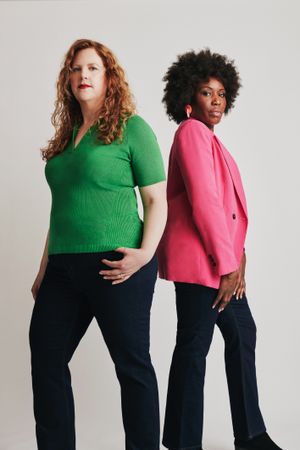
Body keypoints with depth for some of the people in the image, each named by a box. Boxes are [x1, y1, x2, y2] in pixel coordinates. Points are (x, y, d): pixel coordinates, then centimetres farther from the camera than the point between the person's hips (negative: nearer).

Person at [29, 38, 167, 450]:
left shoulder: (131, 128, -2)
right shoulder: (67, 135, 16)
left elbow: (157, 199, -5)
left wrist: (146, 253, -20)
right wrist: (44, 269, 19)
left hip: (115, 265, -7)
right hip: (64, 266, 7)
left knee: (132, 365, 3)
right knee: (46, 360, 9)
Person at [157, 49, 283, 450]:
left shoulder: (207, 136, 20)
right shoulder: (192, 132, -10)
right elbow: (203, 202, -20)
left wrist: (236, 256, 7)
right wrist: (228, 263, -18)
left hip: (219, 258, 11)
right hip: (200, 258, -11)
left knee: (242, 333, 15)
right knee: (194, 346, -4)